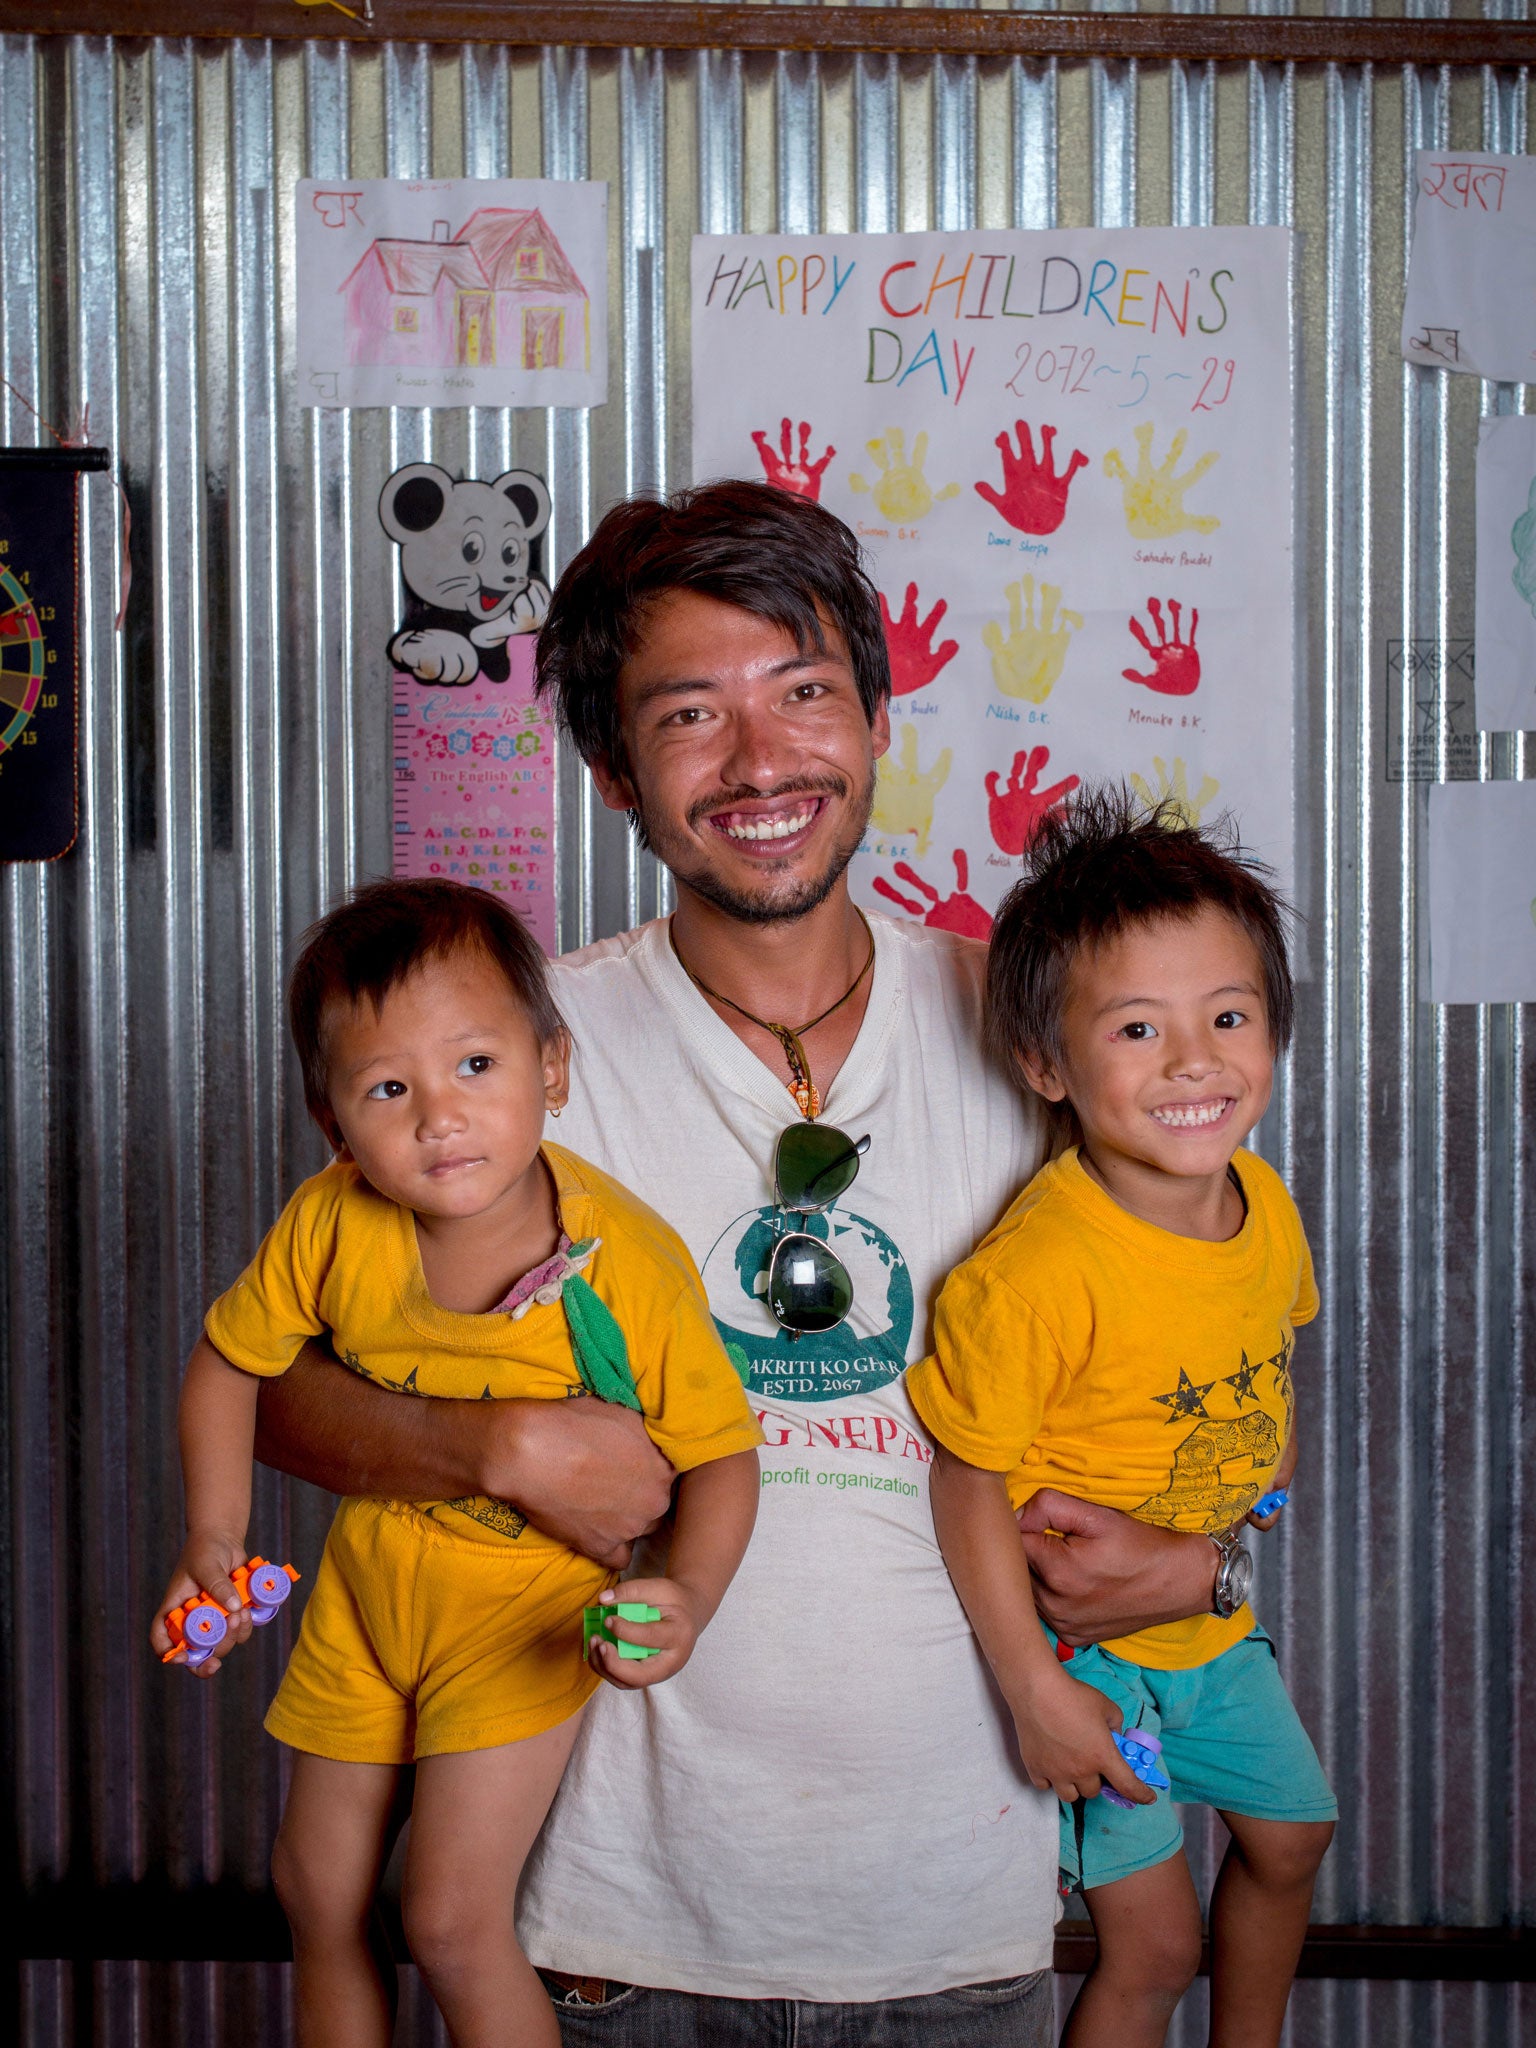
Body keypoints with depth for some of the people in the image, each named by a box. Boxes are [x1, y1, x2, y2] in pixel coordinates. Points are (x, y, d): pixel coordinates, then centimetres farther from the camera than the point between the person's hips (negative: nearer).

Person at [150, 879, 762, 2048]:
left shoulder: (630, 1265, -27)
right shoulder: (331, 1224, -19)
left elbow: (719, 1451, -18)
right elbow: (233, 1359, 0)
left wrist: (689, 1595, -35)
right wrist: (215, 1541, -4)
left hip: (529, 1597, -4)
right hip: (370, 1574, 5)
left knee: (454, 1921, -10)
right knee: (316, 1888, 18)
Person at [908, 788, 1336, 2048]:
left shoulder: (1265, 1207, -9)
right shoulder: (1041, 1269, -32)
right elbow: (968, 1479, -24)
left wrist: (1273, 1470, 3)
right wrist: (1035, 1692, -21)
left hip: (1220, 1623, 8)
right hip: (1091, 1649, -7)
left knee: (1292, 1836, 25)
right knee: (1152, 1945, 1)